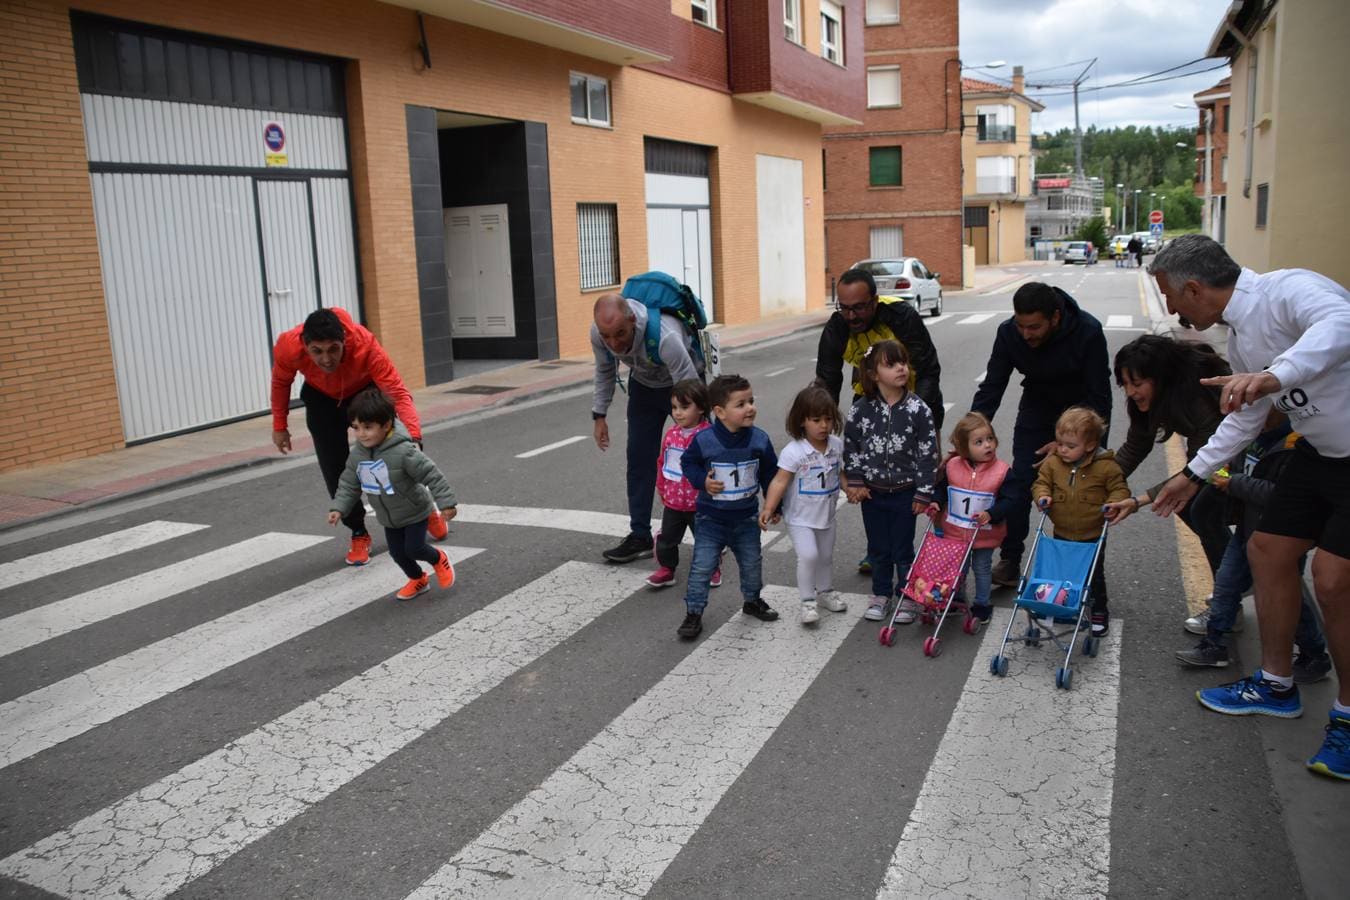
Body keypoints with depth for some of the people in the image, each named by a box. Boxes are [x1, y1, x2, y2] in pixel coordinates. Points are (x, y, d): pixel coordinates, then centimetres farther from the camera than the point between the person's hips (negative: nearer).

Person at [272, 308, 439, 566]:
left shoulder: (364, 344, -42)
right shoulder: (288, 348, -34)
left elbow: (398, 392, -45)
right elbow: (281, 382, -10)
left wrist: (414, 437, -58)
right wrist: (279, 426, -3)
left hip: (365, 391, -1)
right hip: (322, 399, 1)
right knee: (334, 469, -6)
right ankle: (359, 534, 13)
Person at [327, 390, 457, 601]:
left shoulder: (403, 452, -31)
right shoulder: (357, 456, -12)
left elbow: (431, 475, -28)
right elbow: (349, 484, 1)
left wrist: (446, 502, -29)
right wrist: (338, 508, -10)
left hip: (414, 512, -6)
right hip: (389, 518, 6)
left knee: (414, 548, -4)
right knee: (397, 553, 12)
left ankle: (439, 560, 28)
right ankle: (418, 580, 38)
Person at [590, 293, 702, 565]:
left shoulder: (665, 336, -44)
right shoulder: (598, 332, -25)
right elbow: (605, 371, -2)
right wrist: (599, 415, -2)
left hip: (680, 381, -4)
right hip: (643, 384, 5)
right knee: (639, 456, 1)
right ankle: (640, 536, 8)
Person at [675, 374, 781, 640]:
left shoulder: (759, 439, -8)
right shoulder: (704, 440, -17)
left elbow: (769, 473, 4)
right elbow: (688, 463, -1)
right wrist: (702, 481, -18)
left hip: (746, 517, 3)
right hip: (711, 518, -3)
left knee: (751, 563, 18)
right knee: (702, 566, -2)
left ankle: (752, 601, 42)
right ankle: (694, 613, 12)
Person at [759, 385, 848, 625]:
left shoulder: (837, 445, -4)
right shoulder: (793, 451, -23)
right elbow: (780, 481, -23)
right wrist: (768, 508, -30)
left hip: (827, 514, 6)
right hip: (800, 517, -6)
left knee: (826, 556, 21)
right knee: (808, 555, -19)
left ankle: (825, 591, 44)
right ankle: (808, 601, -4)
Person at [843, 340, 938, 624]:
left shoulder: (918, 410, -11)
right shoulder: (860, 410, -7)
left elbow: (928, 453, -8)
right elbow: (850, 446, 3)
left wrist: (924, 493, -8)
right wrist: (855, 482, -1)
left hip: (905, 492, -2)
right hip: (872, 492, 2)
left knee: (903, 548, 8)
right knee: (878, 548, 15)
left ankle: (907, 596, 25)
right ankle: (881, 594, 31)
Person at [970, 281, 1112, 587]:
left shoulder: (1088, 331, -30)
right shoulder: (1009, 333, -22)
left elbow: (1099, 397, -24)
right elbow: (990, 390, -18)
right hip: (1038, 408, 2)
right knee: (1019, 481, -6)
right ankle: (1009, 560, 5)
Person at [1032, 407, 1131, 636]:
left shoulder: (1106, 466, -15)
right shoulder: (1052, 463, -7)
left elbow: (1120, 489, -7)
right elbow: (1041, 483, 3)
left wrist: (1112, 504, -26)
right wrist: (1042, 497, -18)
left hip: (1092, 535, -3)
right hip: (1062, 534, 3)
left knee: (1095, 575, 11)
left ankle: (1099, 612, 28)